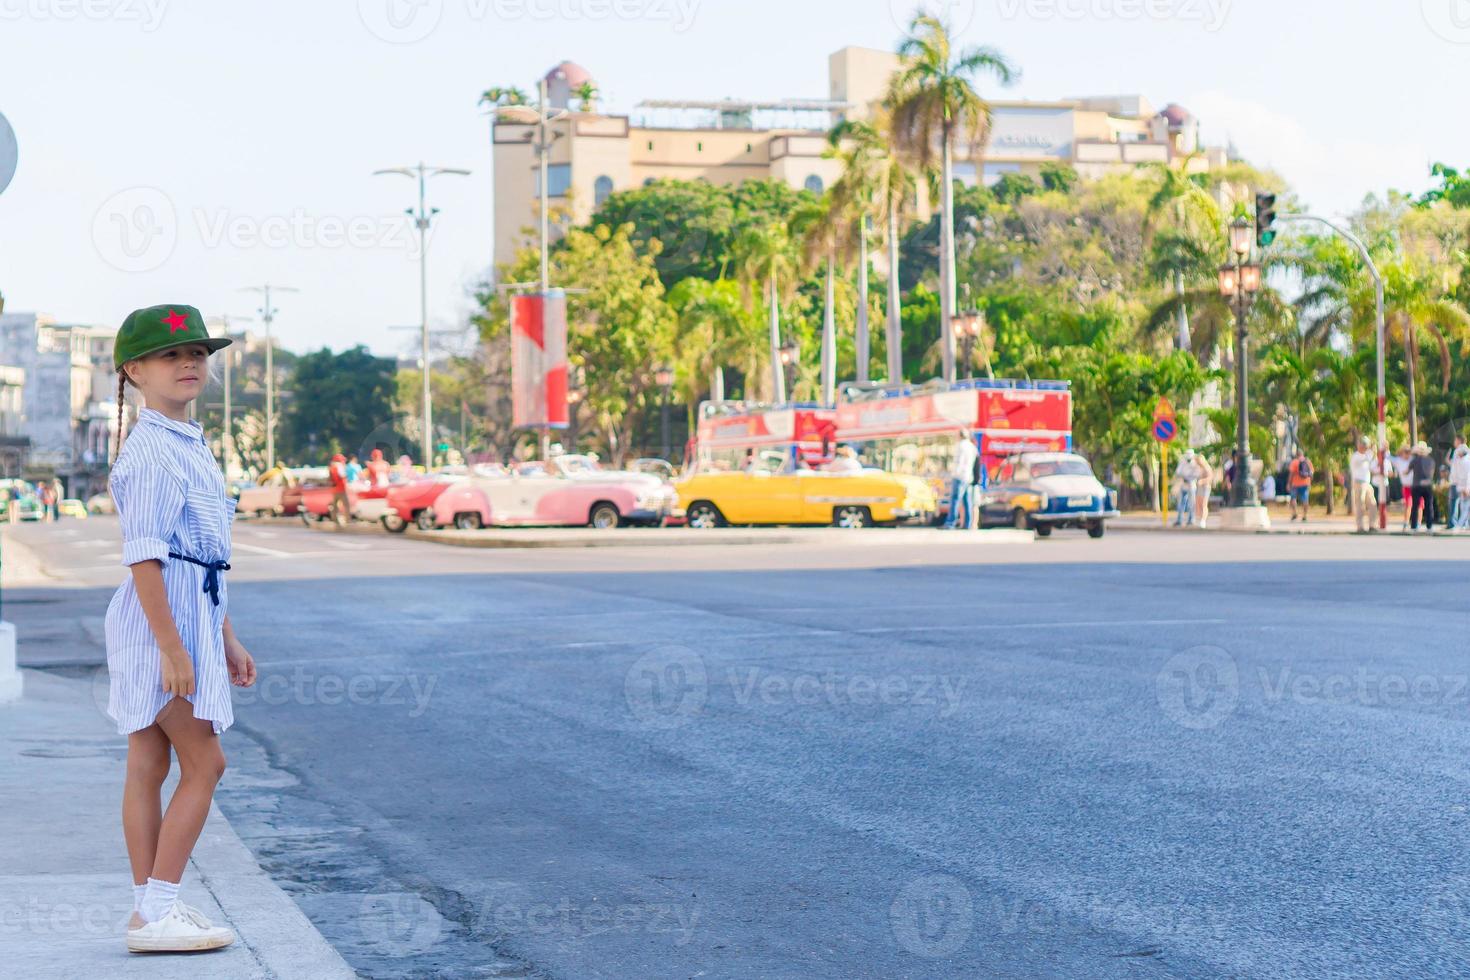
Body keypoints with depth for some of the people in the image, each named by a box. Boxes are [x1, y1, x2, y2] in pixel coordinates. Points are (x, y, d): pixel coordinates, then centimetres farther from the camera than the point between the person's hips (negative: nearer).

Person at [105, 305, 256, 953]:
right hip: (159, 615, -9)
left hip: (193, 610, 9)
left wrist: (226, 639, 23)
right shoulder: (148, 451, -15)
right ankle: (158, 911, -3)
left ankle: (149, 910, 15)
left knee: (147, 765, 10)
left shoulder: (191, 447, 16)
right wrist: (172, 649, -23)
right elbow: (143, 557, -20)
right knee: (204, 762, -7)